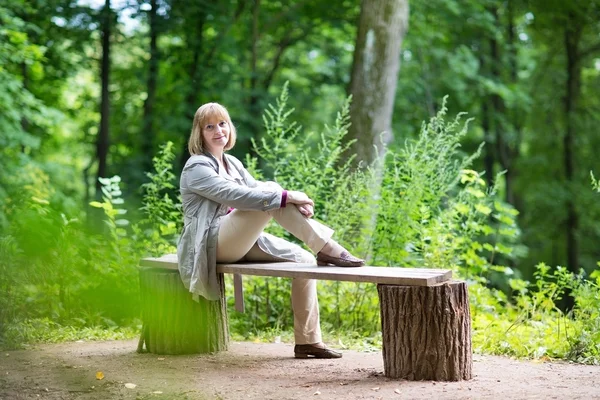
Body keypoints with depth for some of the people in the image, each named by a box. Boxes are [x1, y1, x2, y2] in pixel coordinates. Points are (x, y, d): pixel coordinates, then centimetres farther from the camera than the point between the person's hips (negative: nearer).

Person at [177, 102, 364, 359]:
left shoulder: (231, 163, 17)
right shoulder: (197, 167, -9)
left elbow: (254, 191, 6)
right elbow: (235, 196, -24)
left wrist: (296, 201, -15)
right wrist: (285, 197, -28)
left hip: (239, 242, 8)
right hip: (212, 244, -8)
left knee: (304, 259, -6)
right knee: (270, 192, -26)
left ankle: (307, 341, -6)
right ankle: (327, 249, -24)